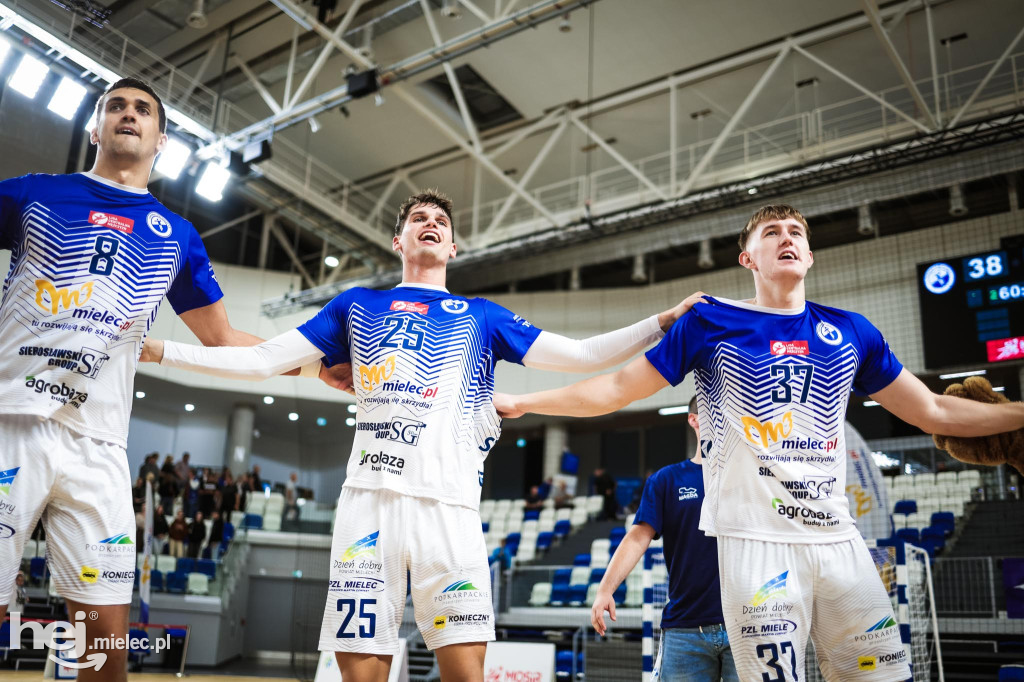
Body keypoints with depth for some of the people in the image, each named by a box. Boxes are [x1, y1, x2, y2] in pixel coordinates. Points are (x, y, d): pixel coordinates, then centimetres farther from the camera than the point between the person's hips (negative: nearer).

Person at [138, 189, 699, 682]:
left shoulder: (482, 317, 18)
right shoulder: (356, 306, 20)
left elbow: (581, 356, 15)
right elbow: (260, 360, 18)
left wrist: (667, 319, 9)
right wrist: (154, 349, 14)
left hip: (448, 502, 0)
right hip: (369, 496, 1)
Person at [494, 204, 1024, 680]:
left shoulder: (850, 331, 13)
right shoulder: (712, 322, 4)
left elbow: (934, 412, 19)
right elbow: (618, 389, 6)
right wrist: (519, 402, 4)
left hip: (837, 539, 4)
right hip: (756, 539, -4)